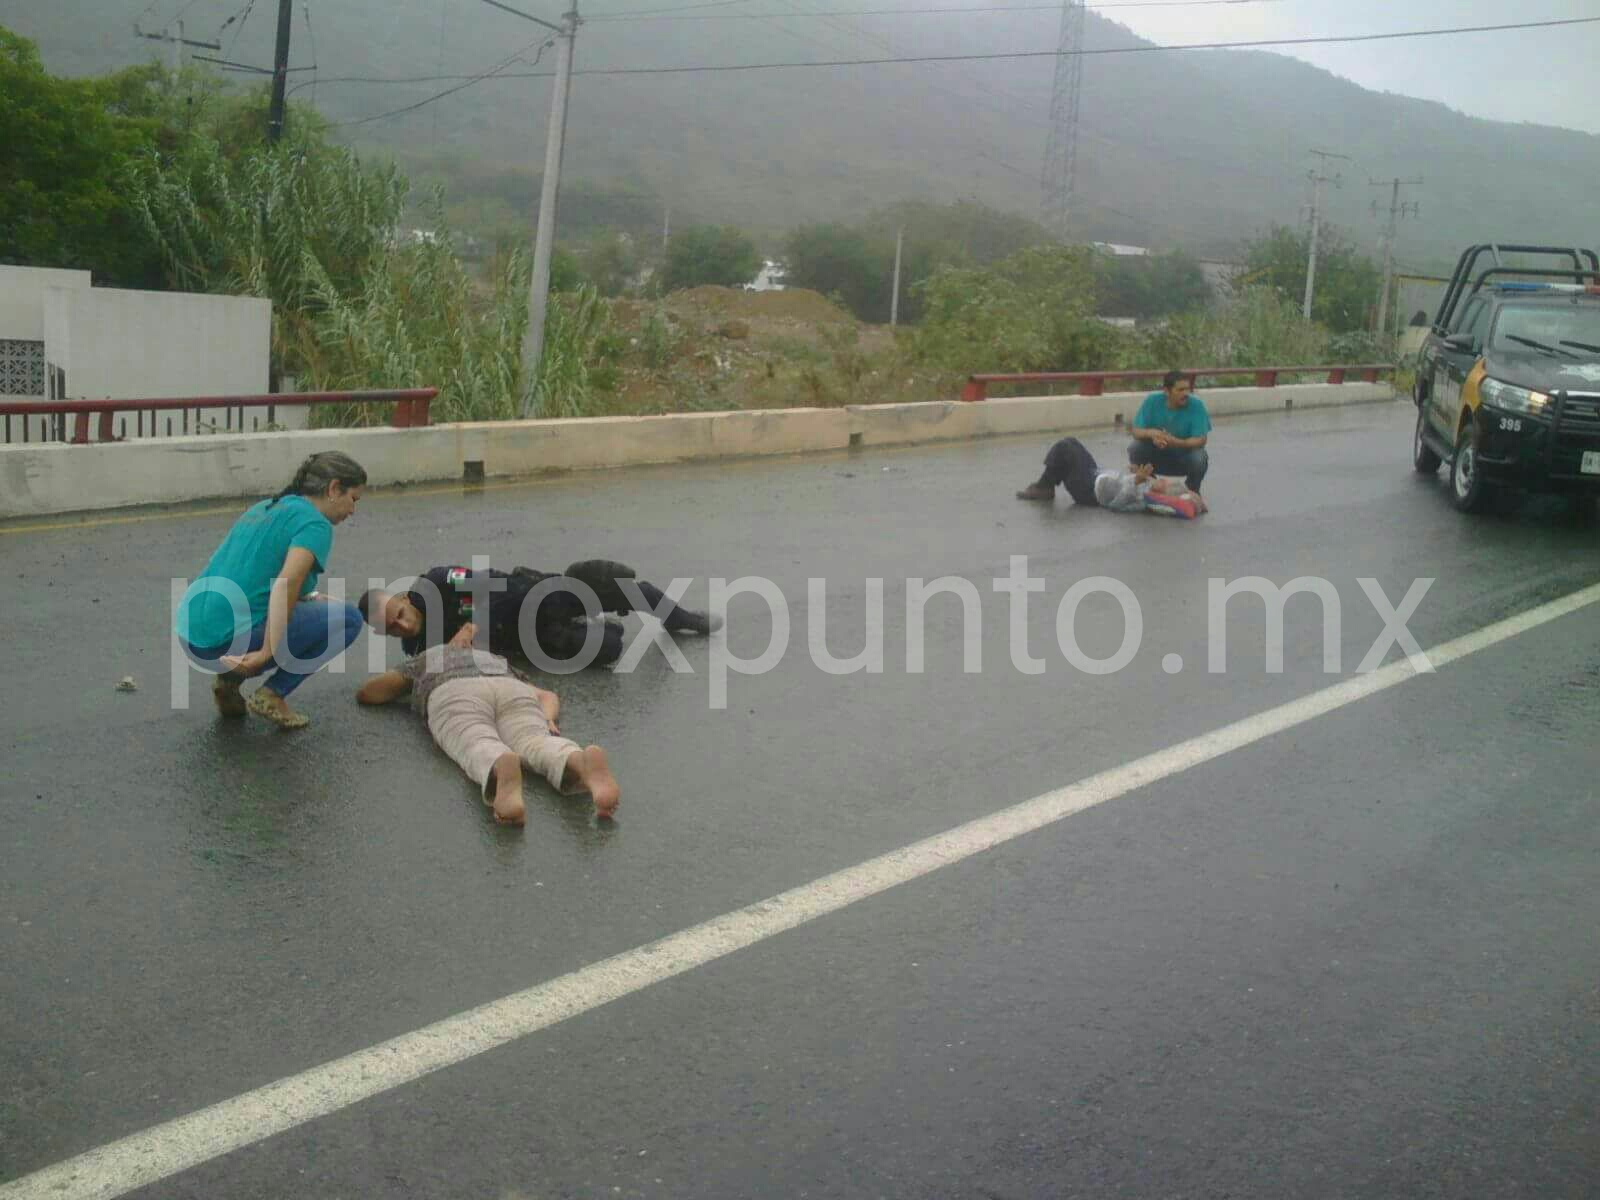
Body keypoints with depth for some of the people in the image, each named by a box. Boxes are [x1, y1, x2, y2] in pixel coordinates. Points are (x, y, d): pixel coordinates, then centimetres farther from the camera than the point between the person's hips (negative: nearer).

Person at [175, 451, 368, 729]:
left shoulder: (263, 509, 20)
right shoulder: (315, 524, -6)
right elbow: (285, 584, -23)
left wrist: (312, 599, 27)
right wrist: (268, 652, -20)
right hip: (229, 640, -8)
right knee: (348, 619, 6)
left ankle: (230, 678, 13)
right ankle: (272, 695, -1)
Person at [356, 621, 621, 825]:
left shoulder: (424, 659, 44)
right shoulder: (499, 664, 48)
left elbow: (365, 694, 49)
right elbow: (549, 696, 36)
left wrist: (410, 684, 63)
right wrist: (547, 720, 15)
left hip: (455, 699, -1)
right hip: (513, 694, 2)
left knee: (481, 751, -32)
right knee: (538, 747, -28)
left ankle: (504, 774, -70)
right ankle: (584, 764, -64)